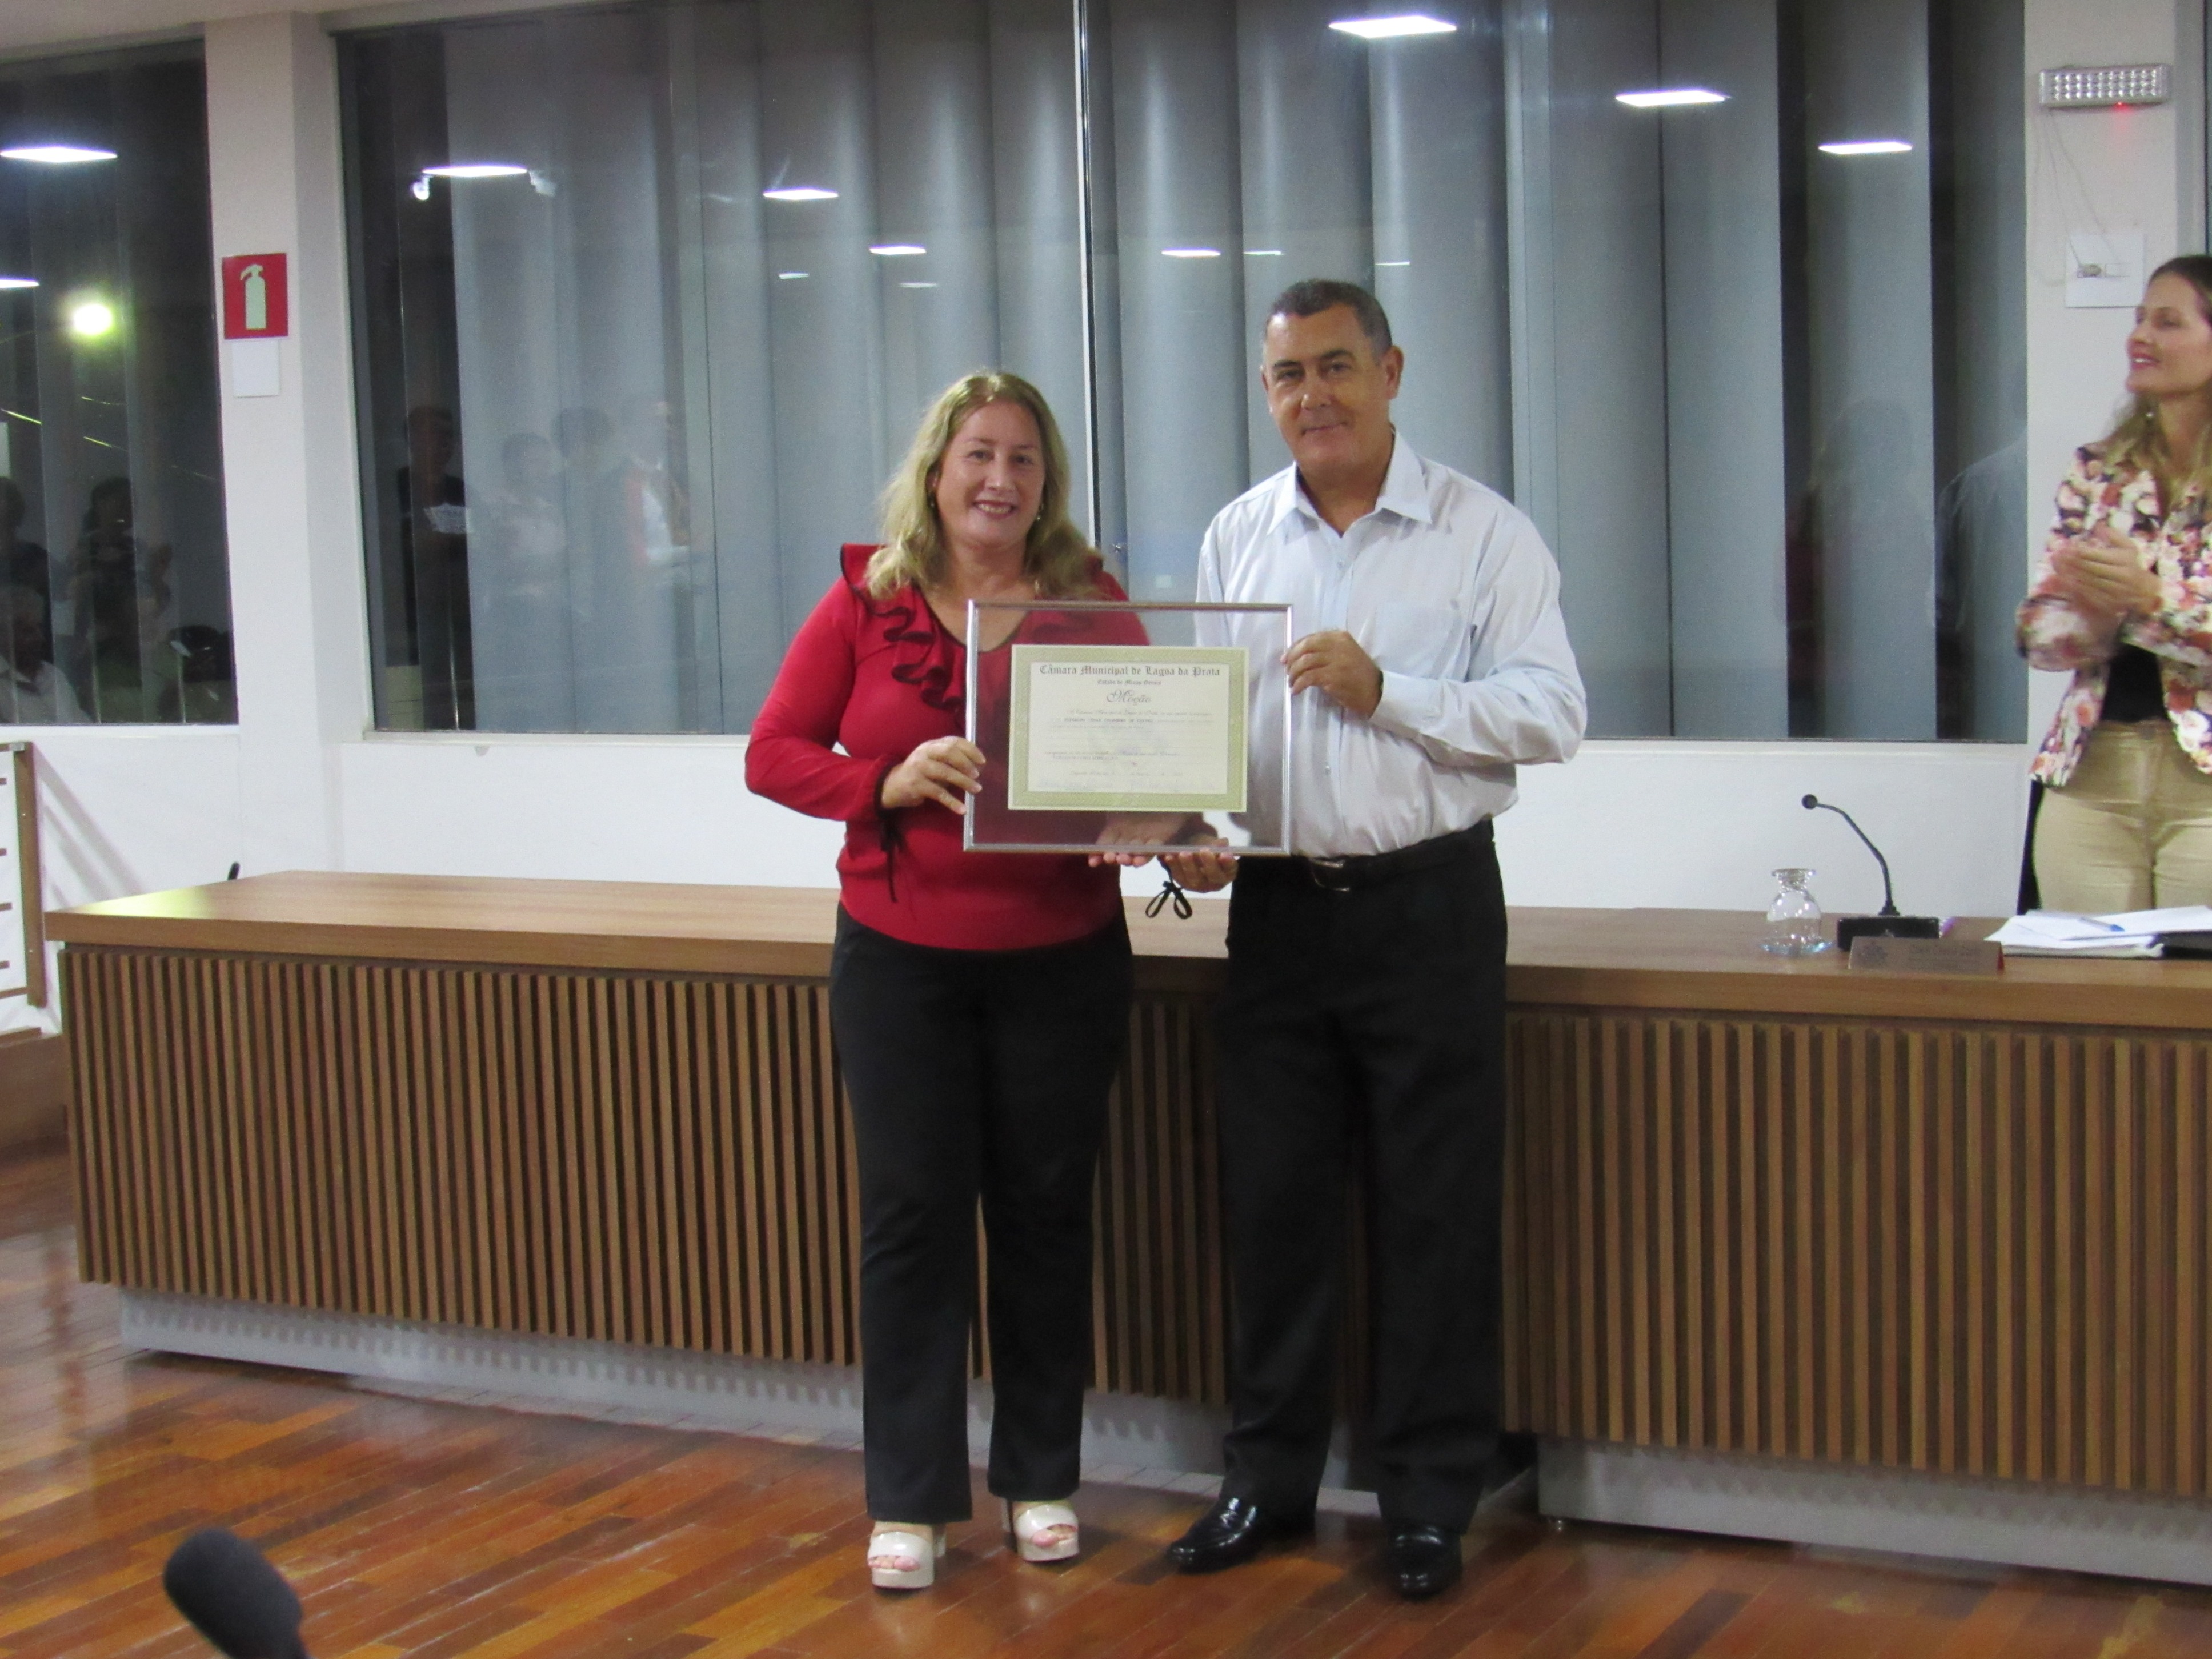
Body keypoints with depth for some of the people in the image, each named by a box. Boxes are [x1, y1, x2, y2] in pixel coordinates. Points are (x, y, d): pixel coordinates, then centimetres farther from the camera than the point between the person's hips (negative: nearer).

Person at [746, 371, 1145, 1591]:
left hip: (1062, 954, 1)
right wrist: (887, 783, -17)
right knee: (912, 1213, 2)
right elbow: (774, 750, 0)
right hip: (900, 954, 0)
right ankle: (908, 1501, 12)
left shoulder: (1089, 602, 0)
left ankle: (1040, 1478, 24)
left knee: (1044, 1211, 10)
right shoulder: (865, 600, -1)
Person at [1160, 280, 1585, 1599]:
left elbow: (1552, 713, -10)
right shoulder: (1237, 538, 10)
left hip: (1429, 905, -3)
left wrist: (1384, 689, -19)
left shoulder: (1483, 533, -3)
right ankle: (1270, 1477, 23)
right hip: (1277, 905, 4)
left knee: (1436, 1214, 3)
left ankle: (1432, 1496, 16)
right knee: (1273, 1198, 9)